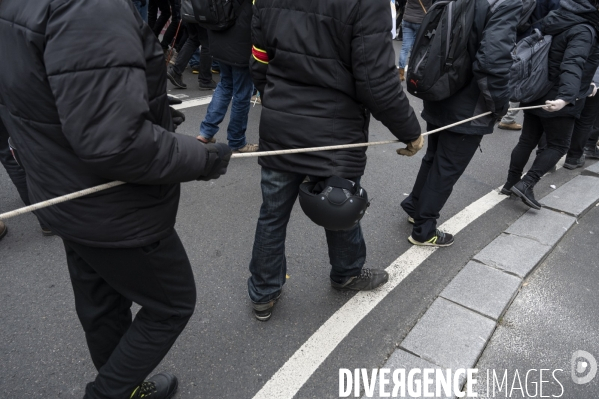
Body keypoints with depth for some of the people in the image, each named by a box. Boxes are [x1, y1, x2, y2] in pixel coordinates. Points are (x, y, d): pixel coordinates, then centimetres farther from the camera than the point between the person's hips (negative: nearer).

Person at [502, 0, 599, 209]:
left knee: (528, 140, 14)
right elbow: (573, 65, -35)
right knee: (559, 145, 4)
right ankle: (526, 184, -6)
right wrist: (566, 96, -47)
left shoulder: (556, 17, 6)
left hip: (536, 94, 8)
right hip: (555, 99, -8)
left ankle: (511, 183, 20)